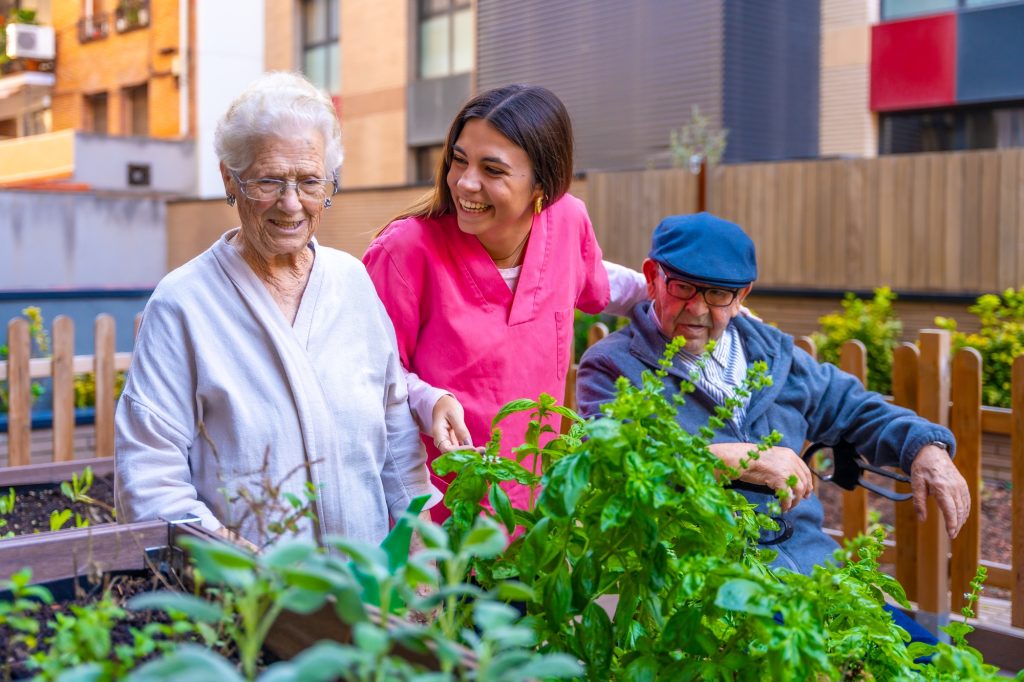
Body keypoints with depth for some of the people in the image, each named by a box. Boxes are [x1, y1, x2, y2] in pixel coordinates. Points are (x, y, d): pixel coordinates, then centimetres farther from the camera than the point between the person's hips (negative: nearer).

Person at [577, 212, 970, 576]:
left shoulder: (769, 350, 20)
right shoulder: (611, 367, 2)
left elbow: (852, 408, 29)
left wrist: (925, 447, 10)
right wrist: (738, 459, -18)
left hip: (811, 561, 6)